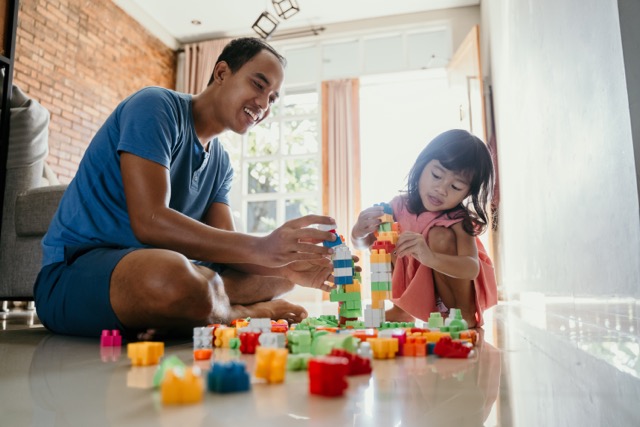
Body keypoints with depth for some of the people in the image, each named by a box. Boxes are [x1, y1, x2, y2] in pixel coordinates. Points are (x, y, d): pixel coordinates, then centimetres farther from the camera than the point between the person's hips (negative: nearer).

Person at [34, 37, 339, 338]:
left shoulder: (221, 163, 10)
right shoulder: (156, 106, -13)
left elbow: (224, 245, 1)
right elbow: (149, 222, -25)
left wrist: (286, 265, -18)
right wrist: (261, 248, -32)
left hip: (153, 268, 7)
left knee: (282, 276, 3)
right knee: (178, 279, -40)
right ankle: (245, 313, -10)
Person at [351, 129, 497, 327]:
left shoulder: (459, 220, -27)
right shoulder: (401, 205, -16)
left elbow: (472, 268, -43)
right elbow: (364, 243, -9)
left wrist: (430, 257, -62)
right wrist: (359, 231, -34)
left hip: (461, 289, -5)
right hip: (421, 291, 5)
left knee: (440, 236, -29)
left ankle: (466, 314, -15)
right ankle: (402, 309, 8)